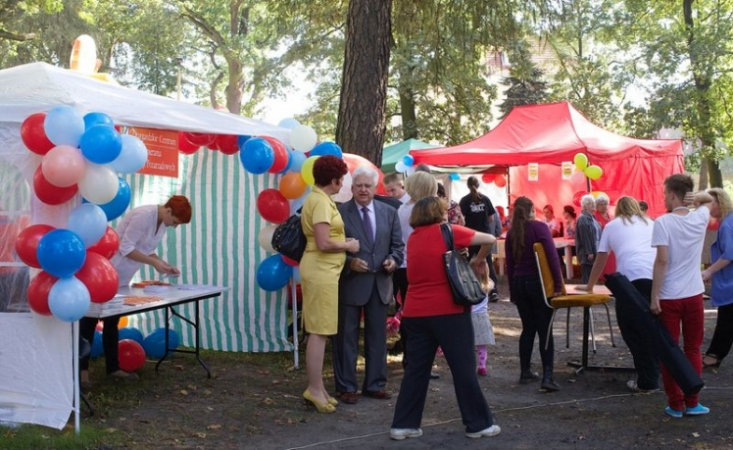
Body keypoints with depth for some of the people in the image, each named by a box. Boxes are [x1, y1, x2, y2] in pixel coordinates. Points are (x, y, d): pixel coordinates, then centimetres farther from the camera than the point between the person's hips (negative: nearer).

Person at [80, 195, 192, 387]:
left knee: (112, 322, 14)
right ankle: (82, 371, 0)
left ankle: (113, 368, 20)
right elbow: (126, 248, -24)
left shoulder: (162, 223, 4)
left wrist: (165, 265, -2)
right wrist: (154, 263, -23)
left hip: (120, 278, 9)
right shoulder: (144, 215, -23)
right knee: (90, 320, -3)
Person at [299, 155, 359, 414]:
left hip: (322, 270, 10)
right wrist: (348, 246, -10)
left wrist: (343, 242, 15)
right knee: (319, 332, -6)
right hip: (321, 272, -10)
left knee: (319, 331, 13)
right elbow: (324, 243, -24)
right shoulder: (321, 202, -16)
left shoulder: (317, 199, 15)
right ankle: (315, 389, -1)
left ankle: (317, 388, 19)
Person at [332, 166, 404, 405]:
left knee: (377, 336, 11)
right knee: (347, 336, 3)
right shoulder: (339, 212, -5)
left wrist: (394, 259, -8)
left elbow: (398, 244, 11)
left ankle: (375, 384, 21)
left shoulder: (389, 212, 8)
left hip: (380, 283, 4)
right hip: (350, 282, -4)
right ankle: (346, 387, 12)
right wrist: (349, 262, -19)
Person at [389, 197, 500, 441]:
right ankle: (478, 424, 11)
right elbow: (490, 239, -8)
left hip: (416, 312, 5)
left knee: (416, 369, 10)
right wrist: (479, 260, 8)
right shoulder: (447, 232, -6)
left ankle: (403, 424, 10)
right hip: (448, 310, -5)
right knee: (464, 368, 3)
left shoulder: (413, 238, 11)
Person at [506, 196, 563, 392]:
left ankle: (525, 372, 17)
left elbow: (509, 264, 8)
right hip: (538, 283, -4)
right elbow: (552, 256, -15)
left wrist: (512, 291, 15)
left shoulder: (511, 233, 6)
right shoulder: (539, 227, -8)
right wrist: (558, 284, -12)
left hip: (519, 284, 4)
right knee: (544, 330, -4)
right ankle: (547, 376, -13)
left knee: (528, 328, 14)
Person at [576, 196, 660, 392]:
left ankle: (647, 381, 6)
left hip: (632, 279, -3)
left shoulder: (612, 225, 24)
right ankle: (652, 376, 23)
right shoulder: (651, 223, 30)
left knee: (635, 331, 4)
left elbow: (601, 260, 30)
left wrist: (589, 286, 44)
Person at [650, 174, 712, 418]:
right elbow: (709, 198, 23)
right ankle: (692, 403, 13)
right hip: (694, 295, 4)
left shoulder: (663, 222, -12)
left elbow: (662, 261, -17)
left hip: (669, 297, -3)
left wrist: (654, 296, -12)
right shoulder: (700, 218, 1)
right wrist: (696, 197, 0)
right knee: (693, 349, 12)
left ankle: (676, 405, 10)